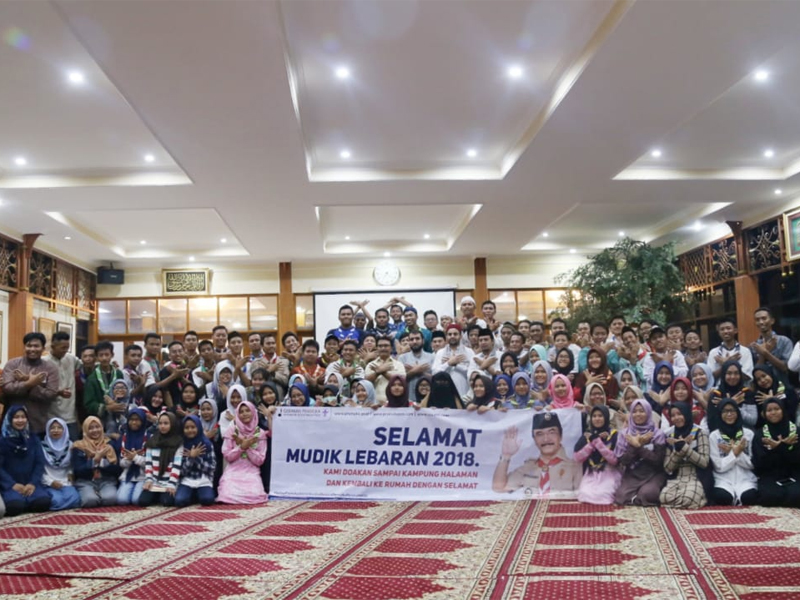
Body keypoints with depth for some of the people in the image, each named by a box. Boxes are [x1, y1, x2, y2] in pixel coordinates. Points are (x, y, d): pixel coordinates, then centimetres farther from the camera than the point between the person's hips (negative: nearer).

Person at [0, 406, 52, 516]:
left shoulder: (33, 439, 11)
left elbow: (40, 463, 6)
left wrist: (33, 483, -10)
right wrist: (12, 484, -16)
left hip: (30, 483, 3)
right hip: (9, 484, -3)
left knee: (43, 502, -25)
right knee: (15, 506, -32)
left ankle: (26, 498, 4)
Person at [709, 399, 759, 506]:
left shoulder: (748, 434, 7)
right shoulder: (714, 436, 2)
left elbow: (751, 464, 2)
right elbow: (719, 466, -3)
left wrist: (735, 452, -13)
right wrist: (735, 453, -17)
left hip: (746, 479, 0)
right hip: (724, 479, 0)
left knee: (748, 497, -34)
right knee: (723, 497, -34)